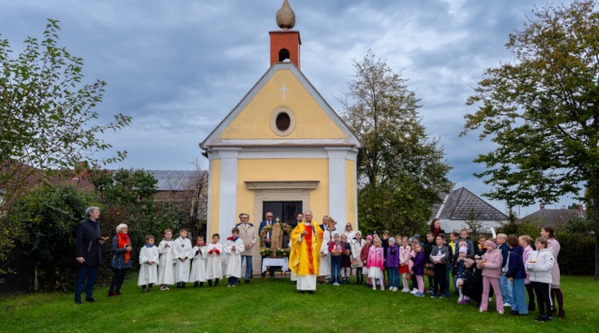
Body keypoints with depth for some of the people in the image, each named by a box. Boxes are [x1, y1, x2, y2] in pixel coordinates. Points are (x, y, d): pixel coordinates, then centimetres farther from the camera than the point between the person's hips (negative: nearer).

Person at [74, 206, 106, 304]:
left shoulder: (97, 224, 16)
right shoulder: (82, 224, -6)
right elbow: (78, 241, -11)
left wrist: (101, 241, -1)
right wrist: (79, 255, -17)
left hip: (95, 257, 7)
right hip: (85, 257, -7)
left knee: (92, 278, 11)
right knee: (81, 278, 0)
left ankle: (89, 296, 20)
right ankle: (77, 298, 7)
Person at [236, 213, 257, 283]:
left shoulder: (251, 228, 12)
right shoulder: (238, 227, 2)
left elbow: (255, 238, 11)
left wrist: (251, 243, -8)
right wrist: (242, 245, -12)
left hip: (249, 249, 3)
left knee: (249, 265, 7)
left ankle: (247, 278, 16)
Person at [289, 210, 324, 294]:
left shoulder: (315, 225, 11)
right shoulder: (300, 226, 7)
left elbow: (320, 234, -3)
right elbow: (293, 235, 3)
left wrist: (314, 229, -17)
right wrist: (301, 234, -12)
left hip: (312, 250, 1)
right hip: (303, 250, -1)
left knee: (312, 268, -2)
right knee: (302, 267, -5)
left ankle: (311, 287, 0)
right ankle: (302, 287, 1)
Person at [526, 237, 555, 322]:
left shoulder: (548, 253, -10)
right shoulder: (533, 253, 10)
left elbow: (548, 266, -21)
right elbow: (527, 262, 8)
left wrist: (535, 266, -25)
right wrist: (528, 266, -15)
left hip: (544, 279, -6)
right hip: (534, 279, 6)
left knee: (546, 298, 4)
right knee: (539, 297, 14)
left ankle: (548, 315, 14)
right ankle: (541, 314, 24)